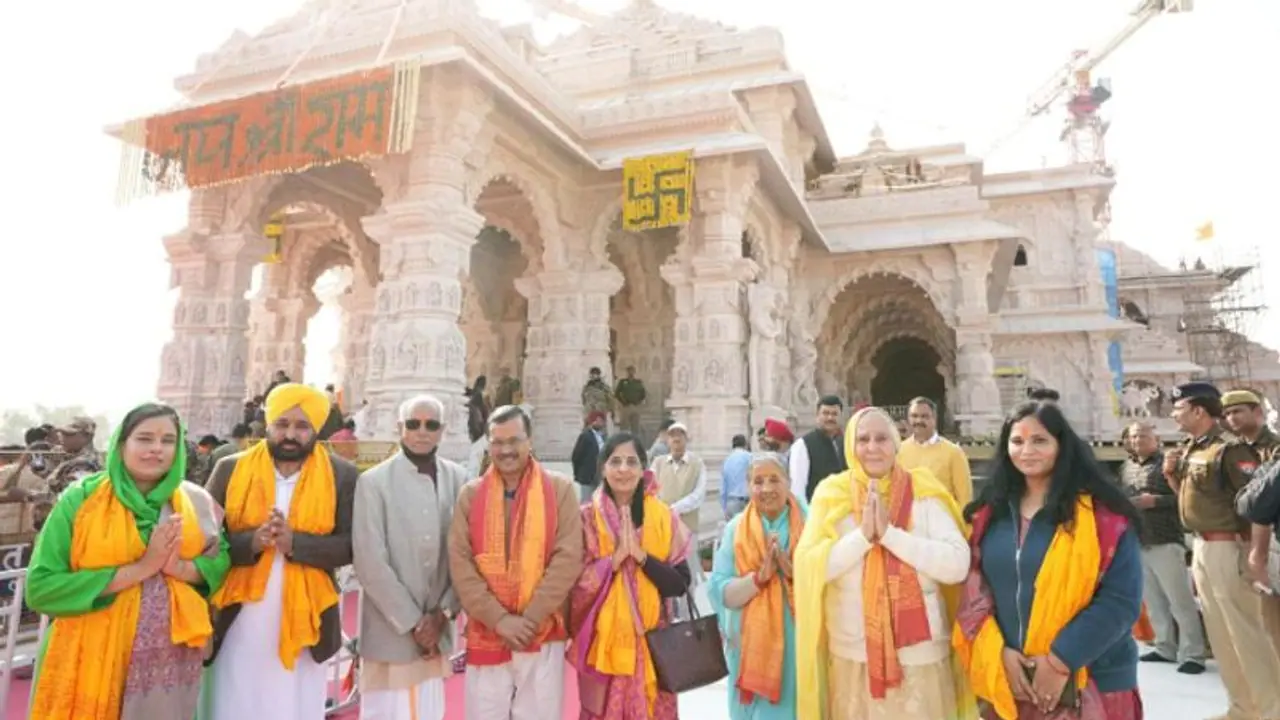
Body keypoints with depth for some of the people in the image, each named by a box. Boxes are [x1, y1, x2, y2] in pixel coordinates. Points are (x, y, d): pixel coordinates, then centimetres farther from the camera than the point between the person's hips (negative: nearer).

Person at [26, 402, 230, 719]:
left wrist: (181, 568, -17)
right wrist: (139, 569, -19)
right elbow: (40, 588, -12)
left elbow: (223, 559, 3)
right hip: (93, 659, -2)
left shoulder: (195, 501, 0)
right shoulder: (81, 498, -7)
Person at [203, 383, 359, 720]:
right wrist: (250, 542, -20)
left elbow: (350, 545, -6)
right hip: (238, 621, 1)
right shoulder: (230, 469, 2)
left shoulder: (342, 475, -2)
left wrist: (295, 542, -21)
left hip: (303, 621, -1)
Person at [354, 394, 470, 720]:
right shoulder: (374, 482, -7)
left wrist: (442, 614, -6)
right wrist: (413, 623, -10)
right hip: (390, 631, -3)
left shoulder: (458, 479, 1)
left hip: (436, 629, 3)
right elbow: (370, 563, -11)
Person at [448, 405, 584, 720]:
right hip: (486, 634, 1)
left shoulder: (560, 489, -2)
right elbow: (460, 563, -4)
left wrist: (530, 618, -13)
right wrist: (498, 619, -12)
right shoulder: (470, 494, 2)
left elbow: (568, 558, -8)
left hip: (542, 633, -1)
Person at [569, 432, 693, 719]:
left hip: (652, 641, 1)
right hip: (602, 641, -1)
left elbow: (680, 584, -4)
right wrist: (615, 558, -20)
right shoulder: (586, 518, -4)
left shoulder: (664, 517, -1)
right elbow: (574, 584, -8)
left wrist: (641, 555, -17)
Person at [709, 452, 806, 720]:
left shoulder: (808, 524, -2)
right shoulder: (735, 529, -2)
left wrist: (796, 572, -21)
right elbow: (718, 592, -7)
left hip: (800, 645, 0)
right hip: (751, 646, 1)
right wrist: (759, 576, -21)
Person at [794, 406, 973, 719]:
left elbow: (957, 565, -13)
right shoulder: (832, 493, -2)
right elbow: (808, 567, -9)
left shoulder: (923, 492, -4)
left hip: (919, 652, 0)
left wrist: (889, 532, -20)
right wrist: (863, 534, -19)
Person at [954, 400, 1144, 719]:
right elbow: (973, 589, 4)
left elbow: (1121, 599, -11)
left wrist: (1061, 660, -15)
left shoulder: (1102, 514, -8)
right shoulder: (991, 512, 3)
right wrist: (999, 653, -8)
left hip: (1090, 682, -3)